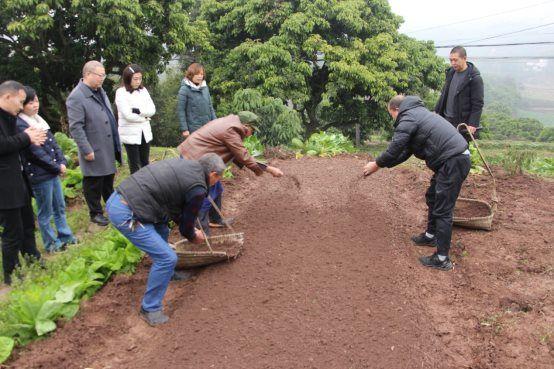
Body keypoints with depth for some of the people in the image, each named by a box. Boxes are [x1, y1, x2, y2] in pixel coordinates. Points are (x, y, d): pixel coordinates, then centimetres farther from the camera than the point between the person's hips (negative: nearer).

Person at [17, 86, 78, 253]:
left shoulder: (39, 120, 9)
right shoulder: (20, 125, -16)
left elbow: (53, 143, 10)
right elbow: (36, 152, -19)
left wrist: (62, 162, -4)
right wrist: (57, 167, -12)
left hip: (54, 172, 8)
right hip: (39, 176, -8)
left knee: (60, 207, 18)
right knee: (46, 213, 7)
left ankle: (65, 236, 32)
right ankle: (51, 244, 21)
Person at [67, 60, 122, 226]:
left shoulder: (100, 91, 8)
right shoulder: (76, 97, -18)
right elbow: (75, 127, -19)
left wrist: (116, 143, 15)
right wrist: (87, 150, -20)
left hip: (108, 148, 8)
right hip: (94, 151, -8)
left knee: (108, 179, 21)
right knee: (93, 183, 7)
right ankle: (95, 213, 22)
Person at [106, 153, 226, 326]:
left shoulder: (187, 163, 15)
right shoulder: (198, 189, -10)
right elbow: (186, 227, 4)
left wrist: (189, 229, 30)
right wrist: (194, 236, 27)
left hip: (117, 197, 10)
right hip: (125, 215, -10)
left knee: (162, 231, 28)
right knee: (168, 258, -3)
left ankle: (166, 271, 46)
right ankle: (150, 309, 11)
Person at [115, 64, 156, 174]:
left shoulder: (143, 90, 7)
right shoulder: (121, 92, -9)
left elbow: (152, 110, -2)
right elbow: (128, 115, -17)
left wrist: (138, 110, -16)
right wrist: (144, 116, -7)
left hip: (145, 132, 5)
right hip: (130, 134, -5)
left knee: (145, 163, 14)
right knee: (134, 165, 4)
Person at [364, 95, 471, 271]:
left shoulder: (407, 118, -9)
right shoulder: (417, 113, 23)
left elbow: (395, 149, -12)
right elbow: (405, 151, 23)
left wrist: (377, 164, 4)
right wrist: (382, 164, 20)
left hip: (453, 162, -11)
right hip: (455, 159, 11)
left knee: (442, 210, -5)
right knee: (432, 198, 24)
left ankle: (442, 259, 1)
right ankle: (430, 236, 41)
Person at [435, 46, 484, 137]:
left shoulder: (475, 78, -13)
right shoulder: (451, 72, 8)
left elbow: (478, 104, -14)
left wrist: (473, 124, -20)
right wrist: (437, 111, 17)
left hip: (462, 123, -7)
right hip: (446, 119, 7)